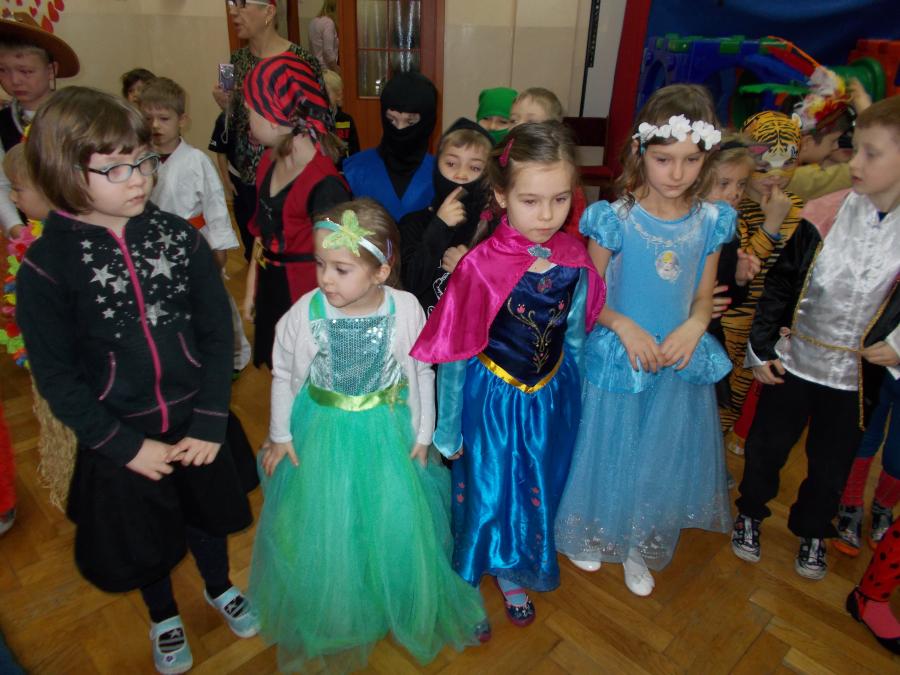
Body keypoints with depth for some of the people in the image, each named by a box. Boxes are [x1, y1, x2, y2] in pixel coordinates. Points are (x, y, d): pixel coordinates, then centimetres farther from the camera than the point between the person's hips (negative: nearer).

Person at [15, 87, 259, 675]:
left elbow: (218, 334, -8)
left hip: (197, 422, 2)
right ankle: (163, 616, 52)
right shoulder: (46, 267, -15)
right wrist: (126, 446, -13)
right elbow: (57, 377, -10)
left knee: (208, 512, 24)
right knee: (144, 535, 21)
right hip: (121, 436, -1)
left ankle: (220, 587, 55)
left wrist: (210, 423, -11)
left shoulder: (179, 237, -11)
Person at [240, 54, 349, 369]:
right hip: (270, 288, 8)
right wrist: (252, 288, 16)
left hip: (305, 294, -7)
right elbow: (262, 231, 11)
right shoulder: (270, 161, 2)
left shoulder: (324, 184, -23)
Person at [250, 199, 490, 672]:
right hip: (322, 436, 0)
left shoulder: (406, 309, -19)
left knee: (400, 523, 14)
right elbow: (284, 375, -3)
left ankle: (416, 609, 46)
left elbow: (422, 375, -4)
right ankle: (332, 616, 46)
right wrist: (280, 436, 3)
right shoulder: (306, 312, -20)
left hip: (389, 434, 0)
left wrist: (421, 435, 1)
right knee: (324, 529, 15)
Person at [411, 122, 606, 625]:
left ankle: (513, 575, 51)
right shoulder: (480, 267, -23)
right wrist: (448, 429, -6)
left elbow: (573, 339, 4)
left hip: (551, 399, 4)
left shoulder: (575, 262, -11)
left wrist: (571, 398, 13)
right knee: (485, 493, 15)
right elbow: (454, 356, -13)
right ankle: (469, 583, 45)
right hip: (492, 399, -4)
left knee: (538, 494, 22)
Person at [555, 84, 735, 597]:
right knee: (609, 453, 13)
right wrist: (626, 327, -23)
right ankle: (590, 536, 42)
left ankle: (640, 550, 43)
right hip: (617, 359, -3)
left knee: (662, 461, 17)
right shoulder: (615, 220, -13)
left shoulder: (710, 223, -3)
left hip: (680, 362, 4)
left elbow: (704, 298, 5)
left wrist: (692, 328, -16)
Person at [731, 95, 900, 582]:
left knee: (831, 463, 18)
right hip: (792, 362, 0)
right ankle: (750, 513, 41)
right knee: (766, 446, 15)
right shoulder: (825, 215, -11)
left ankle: (812, 532, 44)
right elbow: (780, 284, -5)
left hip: (856, 377, 0)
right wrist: (760, 348, -4)